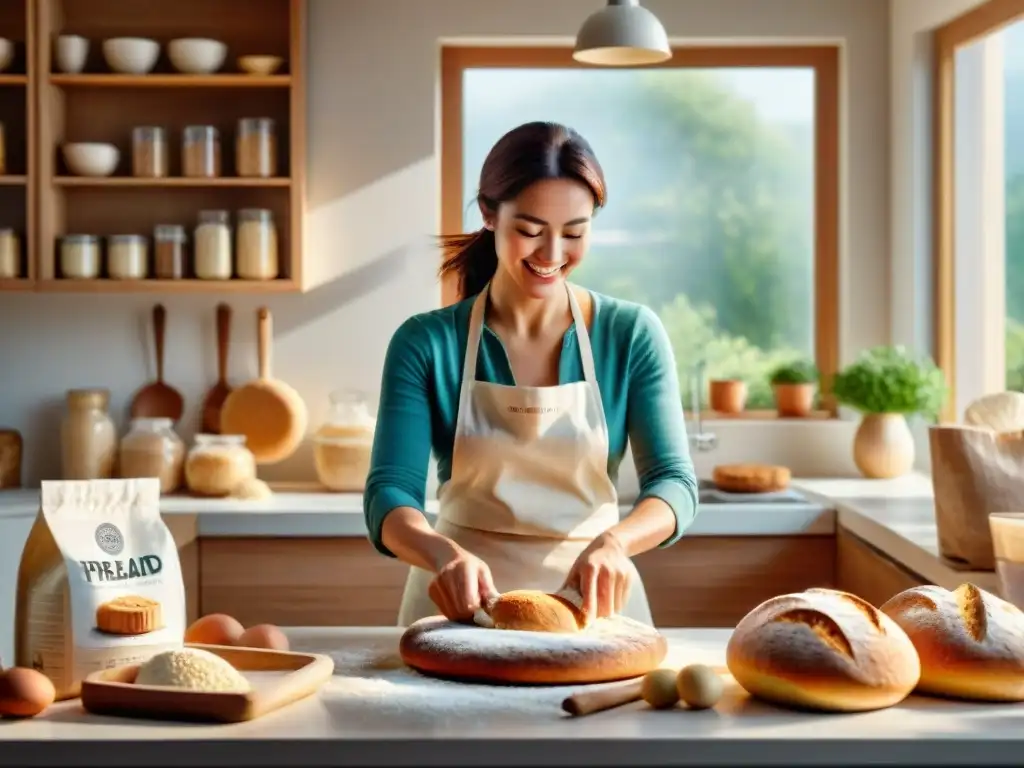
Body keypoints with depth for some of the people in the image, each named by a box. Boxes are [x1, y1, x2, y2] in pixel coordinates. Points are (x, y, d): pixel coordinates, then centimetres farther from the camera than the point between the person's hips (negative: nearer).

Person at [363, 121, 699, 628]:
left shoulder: (633, 335, -1)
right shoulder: (426, 343, -3)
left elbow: (674, 482, -5)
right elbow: (388, 494, -8)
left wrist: (613, 542, -26)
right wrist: (443, 553, -30)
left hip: (593, 605, 1)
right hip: (460, 610, 0)